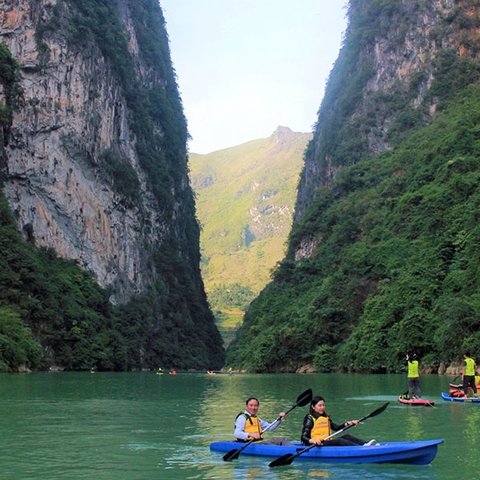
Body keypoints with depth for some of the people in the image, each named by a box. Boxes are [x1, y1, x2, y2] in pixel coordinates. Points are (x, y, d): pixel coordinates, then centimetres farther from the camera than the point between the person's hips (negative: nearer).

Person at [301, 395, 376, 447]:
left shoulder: (326, 418, 21)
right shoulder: (310, 419, -4)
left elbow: (336, 427, 15)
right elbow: (303, 437, -13)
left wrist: (348, 423, 0)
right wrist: (313, 441, -33)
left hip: (327, 443, 8)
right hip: (318, 445, -8)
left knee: (346, 437, -9)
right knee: (338, 440, -27)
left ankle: (366, 444, -29)